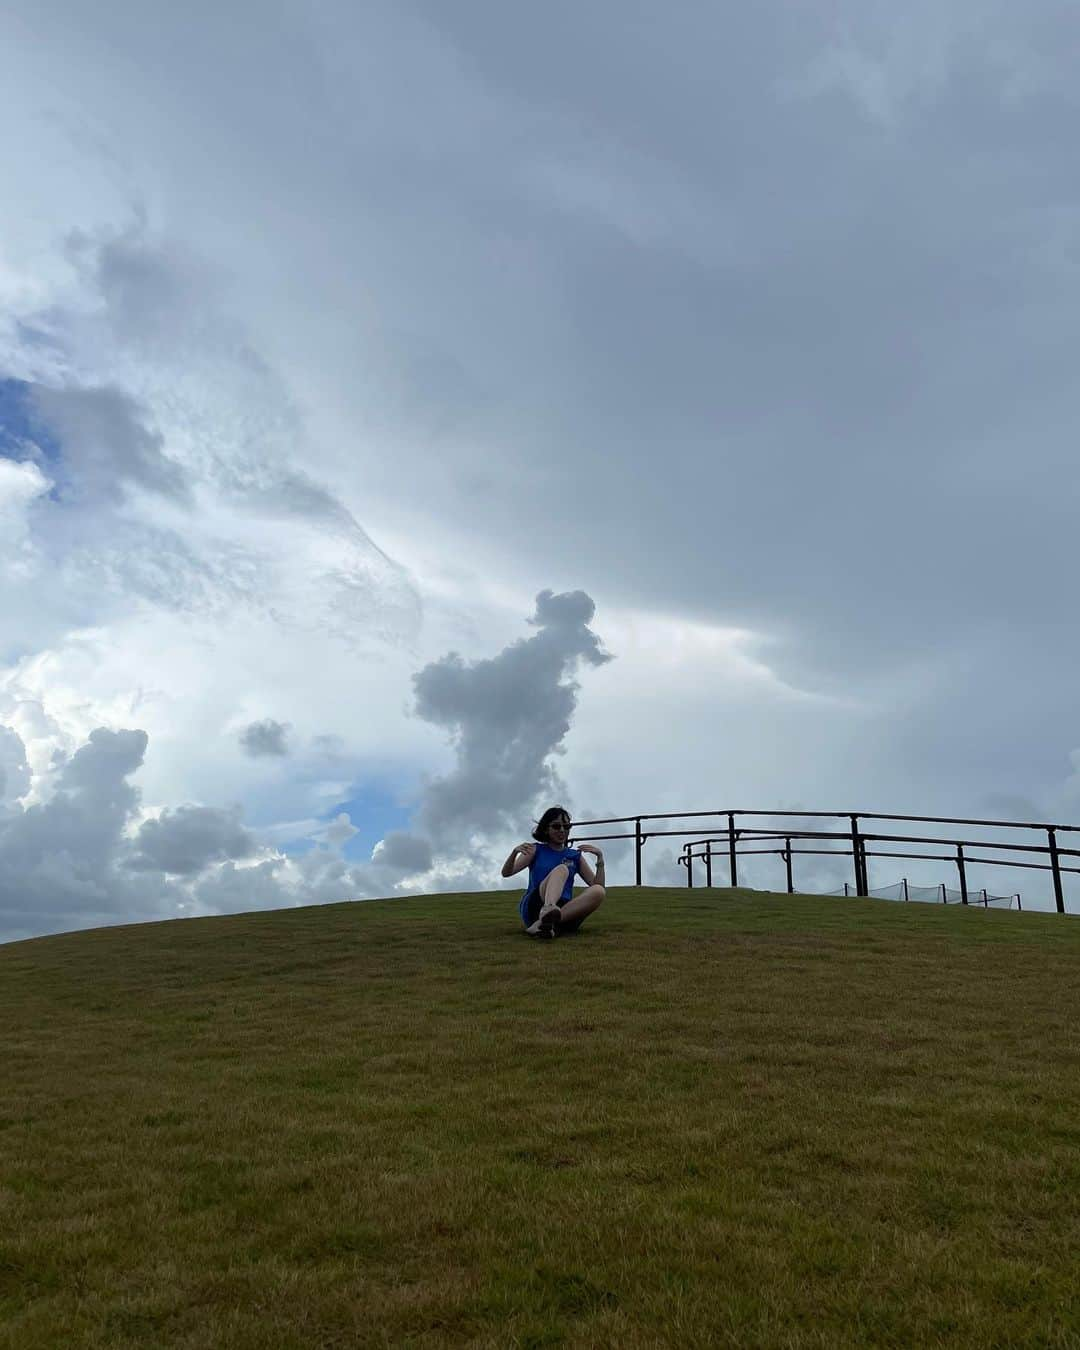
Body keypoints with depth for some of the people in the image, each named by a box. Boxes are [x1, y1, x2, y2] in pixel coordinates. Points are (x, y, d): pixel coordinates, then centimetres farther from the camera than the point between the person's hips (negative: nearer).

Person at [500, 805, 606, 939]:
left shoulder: (575, 856, 20)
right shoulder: (537, 850, 13)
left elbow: (598, 886, 11)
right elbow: (506, 873, 1)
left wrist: (600, 857, -2)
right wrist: (515, 852, -19)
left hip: (565, 911, 3)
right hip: (534, 907, -3)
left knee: (598, 891, -25)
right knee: (562, 869, -26)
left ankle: (543, 923, -38)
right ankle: (547, 911, -60)